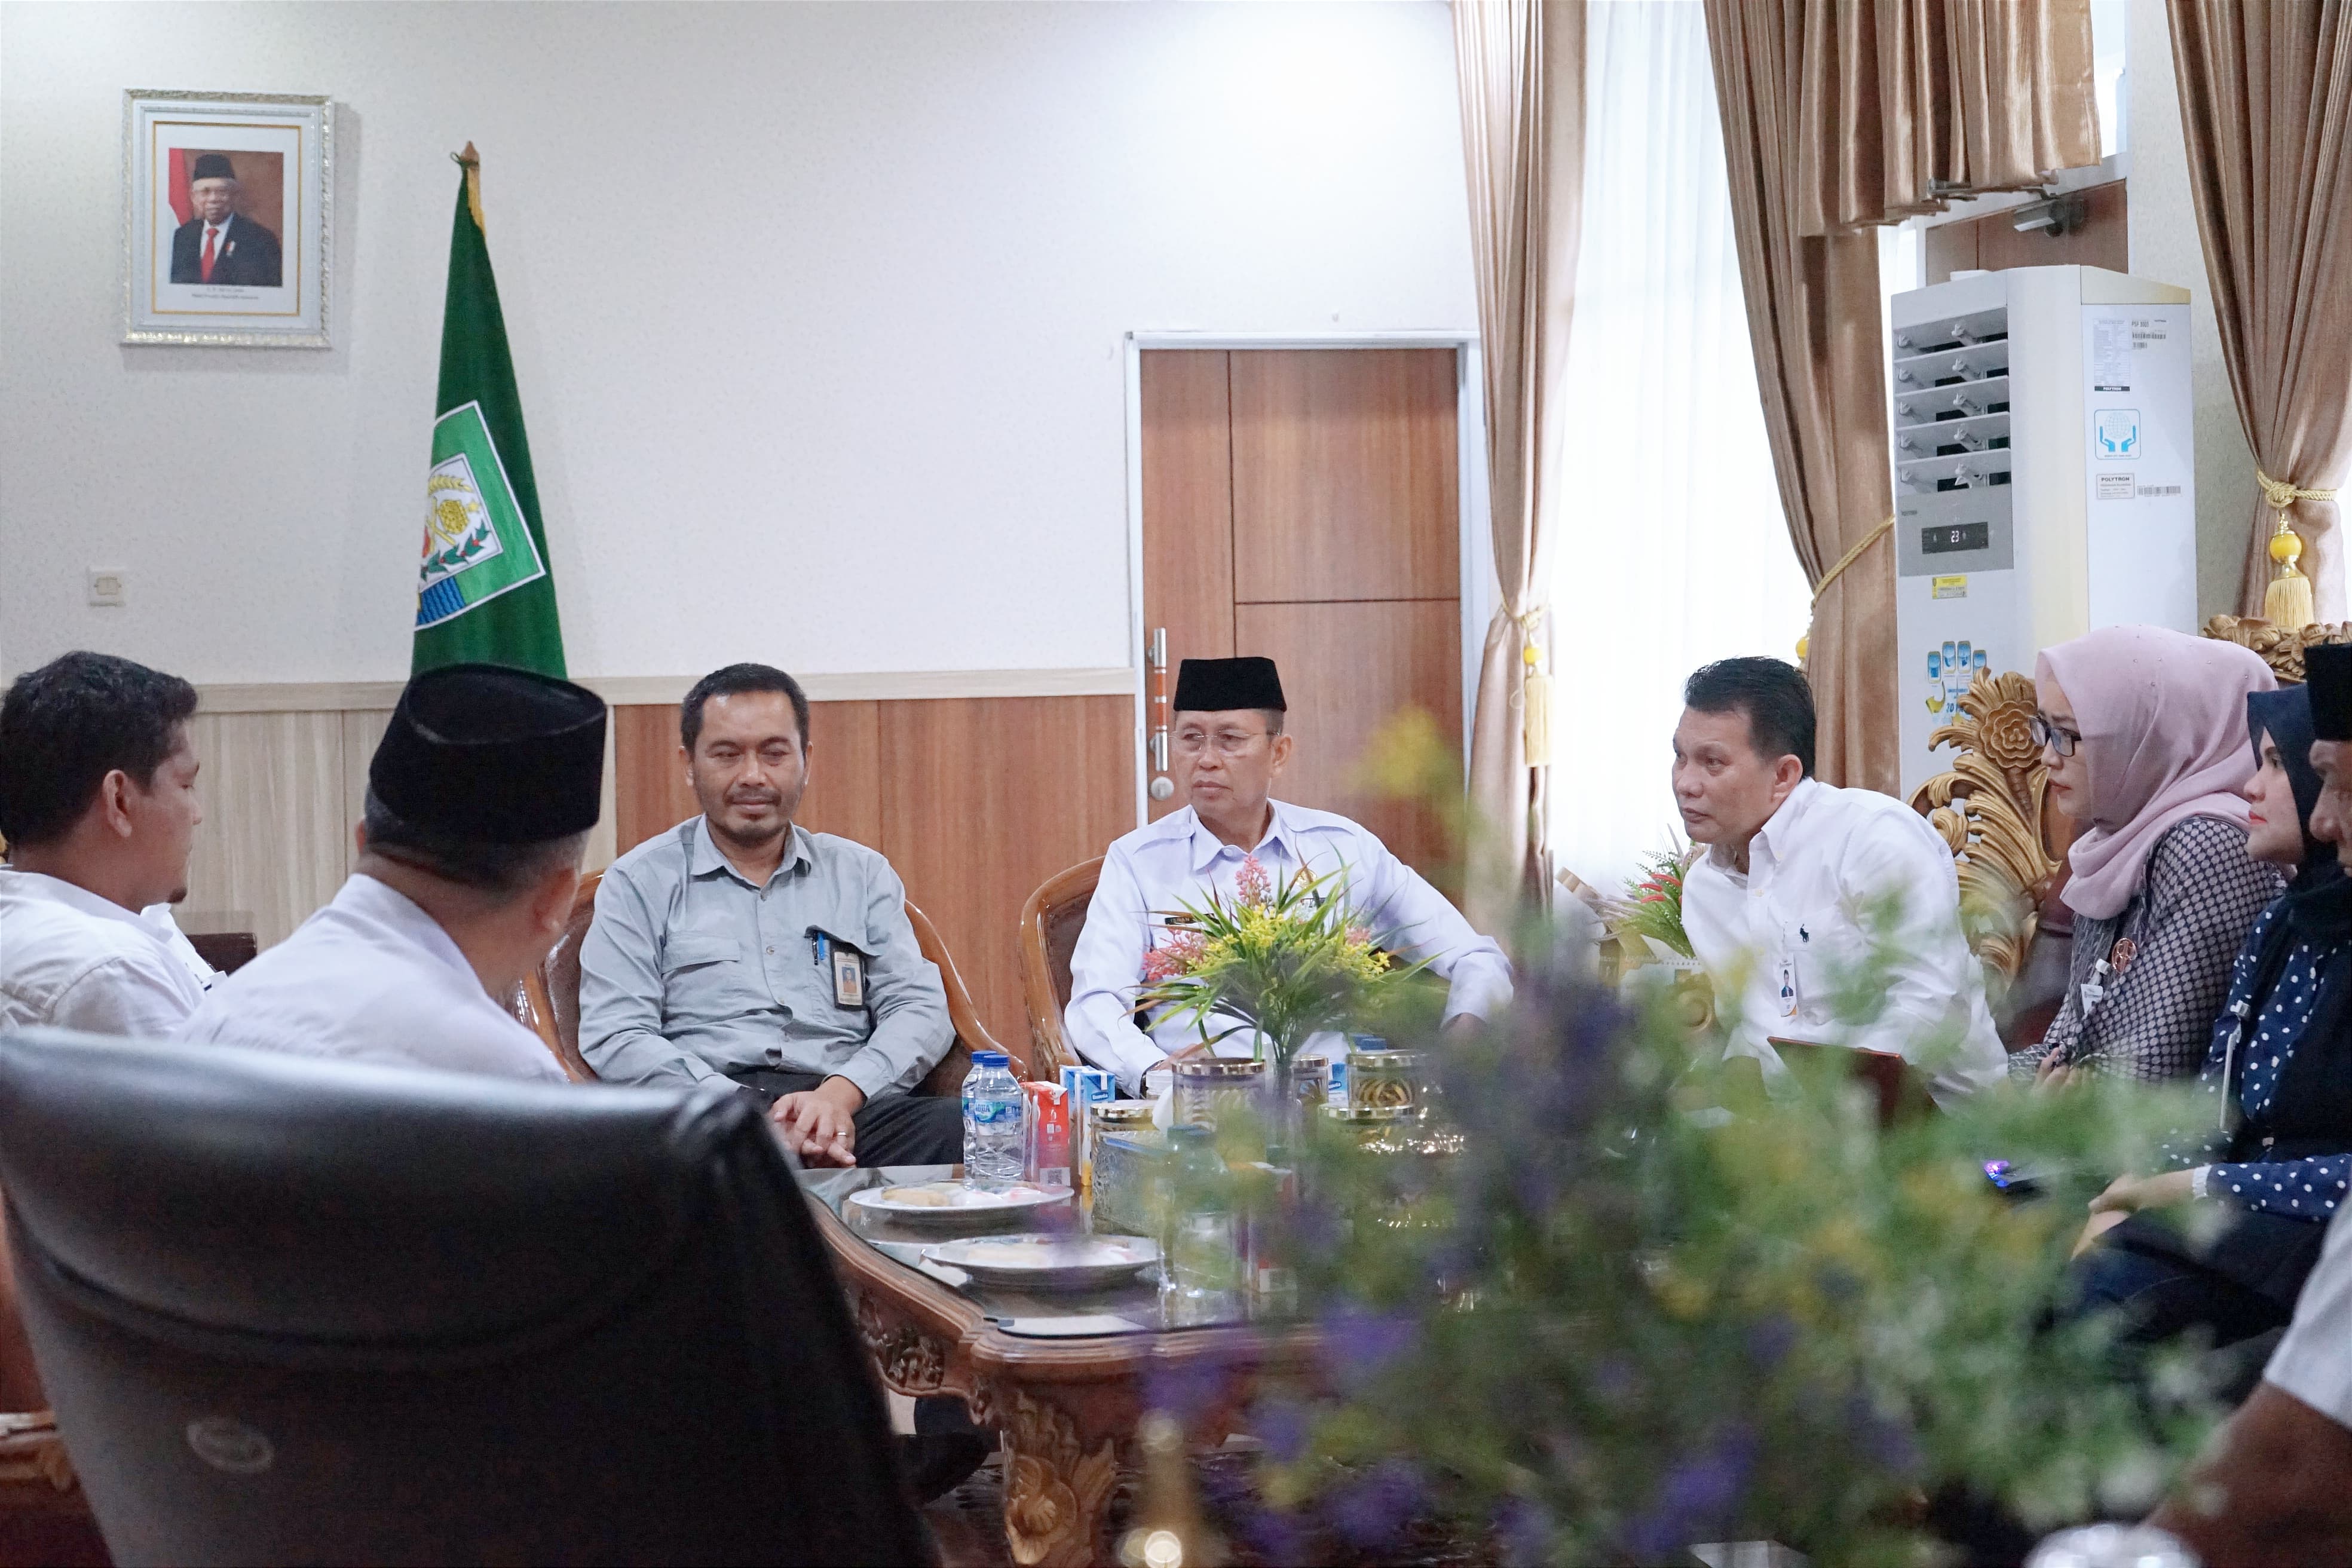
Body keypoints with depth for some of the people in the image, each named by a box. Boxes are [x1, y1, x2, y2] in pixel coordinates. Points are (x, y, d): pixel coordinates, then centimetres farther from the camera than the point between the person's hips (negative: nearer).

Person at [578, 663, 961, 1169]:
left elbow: (920, 1009, 11)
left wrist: (840, 1093, -12)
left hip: (847, 1110, 2)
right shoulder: (640, 883, 13)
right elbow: (614, 1038, 0)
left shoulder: (862, 874, 22)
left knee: (956, 1126, -32)